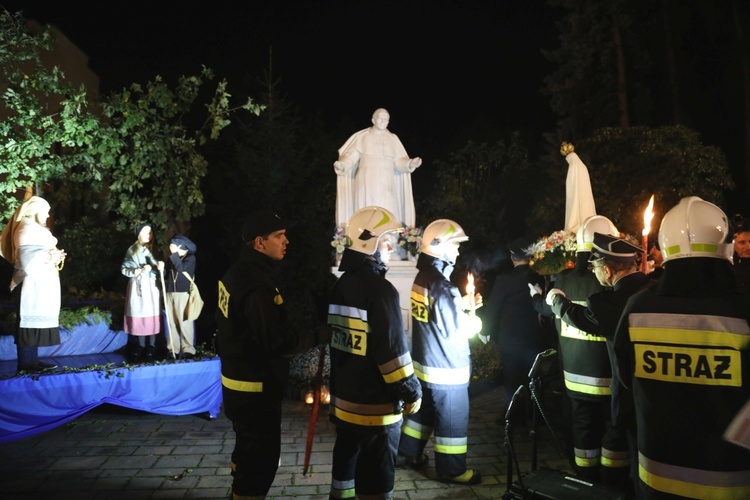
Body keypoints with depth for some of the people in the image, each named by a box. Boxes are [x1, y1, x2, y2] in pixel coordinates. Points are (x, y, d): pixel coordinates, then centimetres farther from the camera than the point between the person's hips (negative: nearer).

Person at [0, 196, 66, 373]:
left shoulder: (35, 229, 19)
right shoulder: (28, 230, -14)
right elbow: (27, 260, -23)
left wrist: (54, 255, 6)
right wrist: (50, 257, -14)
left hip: (39, 284, 10)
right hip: (31, 284, -10)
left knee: (35, 323, 11)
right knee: (30, 323, -6)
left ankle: (32, 360, 16)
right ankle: (26, 363, 0)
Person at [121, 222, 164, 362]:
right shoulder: (132, 250, 6)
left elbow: (159, 274, 7)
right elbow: (124, 269, 0)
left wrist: (160, 268, -15)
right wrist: (139, 270, -15)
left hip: (151, 287, 2)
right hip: (137, 287, -2)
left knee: (151, 317, -3)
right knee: (138, 317, -5)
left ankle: (150, 350, 1)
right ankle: (139, 349, 2)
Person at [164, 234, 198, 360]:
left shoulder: (190, 257, -3)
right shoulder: (172, 258, 14)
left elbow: (181, 268, -20)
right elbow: (167, 274, 13)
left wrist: (175, 253, -20)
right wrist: (162, 269, -6)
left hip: (183, 293, -6)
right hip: (170, 293, 6)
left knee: (184, 322, -6)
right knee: (172, 322, 6)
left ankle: (188, 349, -1)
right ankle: (173, 349, 12)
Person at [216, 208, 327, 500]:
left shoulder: (238, 273, 6)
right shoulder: (257, 286, -28)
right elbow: (280, 344, -29)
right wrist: (321, 335, -19)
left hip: (238, 382, 11)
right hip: (255, 390, -10)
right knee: (261, 459, 4)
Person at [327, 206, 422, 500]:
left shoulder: (342, 285, 7)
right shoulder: (379, 289, -20)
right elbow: (392, 349, -22)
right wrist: (411, 392, -9)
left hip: (344, 399, 9)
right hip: (375, 406, -8)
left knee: (345, 467, 22)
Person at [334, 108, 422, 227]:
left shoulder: (393, 139, 13)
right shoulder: (362, 137, 6)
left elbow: (399, 161, 8)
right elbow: (352, 156, -2)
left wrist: (410, 163, -12)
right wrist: (342, 165, -22)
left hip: (386, 184, 2)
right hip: (366, 183, -2)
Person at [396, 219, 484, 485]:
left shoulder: (422, 277, 5)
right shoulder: (442, 285, -23)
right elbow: (454, 330, -21)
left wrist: (464, 303, 9)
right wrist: (475, 321, -2)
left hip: (424, 361, 9)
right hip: (445, 367, -9)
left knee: (423, 410, 22)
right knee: (452, 418, 5)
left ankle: (407, 453, 34)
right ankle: (452, 469, 18)